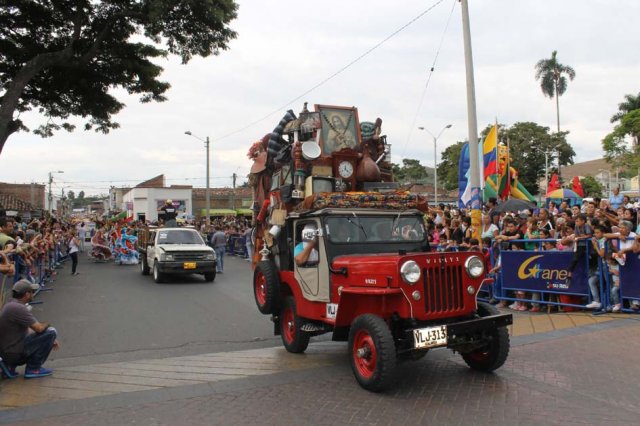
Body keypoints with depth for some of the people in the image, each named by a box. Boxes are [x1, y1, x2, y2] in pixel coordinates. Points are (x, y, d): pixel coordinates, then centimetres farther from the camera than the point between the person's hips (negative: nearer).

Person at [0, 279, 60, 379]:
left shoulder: (11, 304, 11)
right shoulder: (18, 308, -22)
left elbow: (28, 329, 19)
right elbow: (39, 328, -23)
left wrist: (50, 340, 18)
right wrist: (47, 324, 2)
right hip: (15, 353, -10)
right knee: (51, 332, -11)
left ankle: (11, 366, 14)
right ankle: (33, 369, -3)